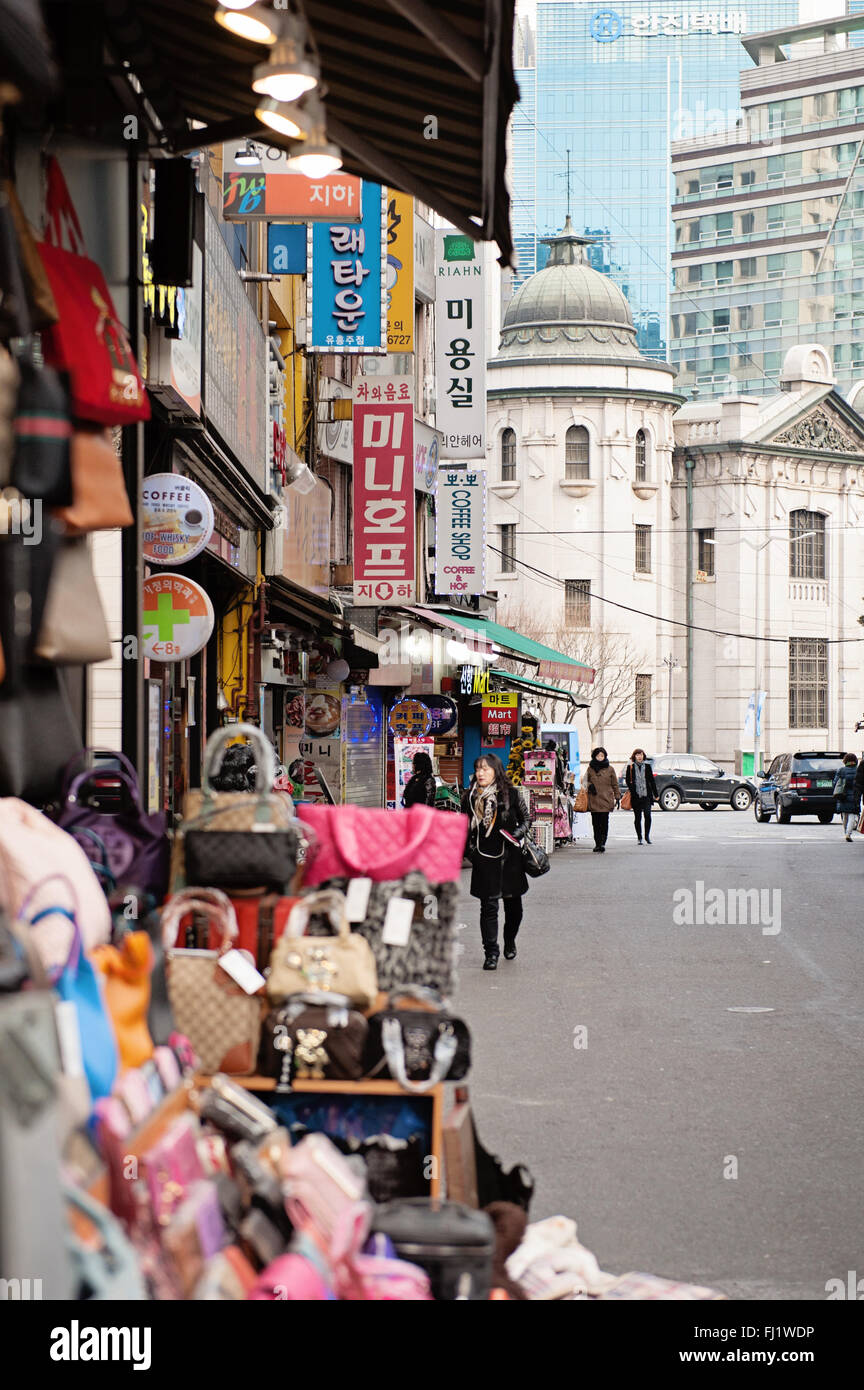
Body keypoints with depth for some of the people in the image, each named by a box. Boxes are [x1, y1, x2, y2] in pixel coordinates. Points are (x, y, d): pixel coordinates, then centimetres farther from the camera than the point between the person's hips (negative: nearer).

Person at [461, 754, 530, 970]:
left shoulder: (510, 794, -2)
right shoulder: (470, 797, 3)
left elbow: (524, 819, 7)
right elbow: (466, 827, 13)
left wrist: (517, 834, -11)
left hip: (510, 857, 0)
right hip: (484, 859, 0)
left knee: (513, 903, 13)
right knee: (488, 906, -6)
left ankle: (510, 941, 38)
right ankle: (491, 953, -1)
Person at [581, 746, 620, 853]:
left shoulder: (610, 769, 6)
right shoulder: (590, 769, 9)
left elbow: (615, 784, 12)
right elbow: (585, 781, 20)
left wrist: (617, 797, 7)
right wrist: (589, 786, -2)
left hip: (606, 799, -2)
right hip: (593, 800, 2)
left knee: (604, 822, -10)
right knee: (596, 823, 3)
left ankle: (602, 843, -12)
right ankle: (598, 843, 12)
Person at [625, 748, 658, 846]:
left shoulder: (647, 766, 7)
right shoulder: (630, 766, 4)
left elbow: (652, 780, 10)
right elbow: (627, 780, 5)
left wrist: (655, 794, 9)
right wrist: (631, 789, -9)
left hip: (646, 794, 0)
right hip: (636, 796, 0)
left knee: (647, 815, -9)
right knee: (637, 817, 5)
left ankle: (647, 836, 7)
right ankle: (639, 838, 14)